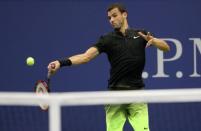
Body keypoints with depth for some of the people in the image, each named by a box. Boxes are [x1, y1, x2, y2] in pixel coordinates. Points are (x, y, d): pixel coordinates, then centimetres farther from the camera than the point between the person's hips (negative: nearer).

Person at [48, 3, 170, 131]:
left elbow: (166, 47, 2)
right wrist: (62, 62, -26)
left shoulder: (141, 34, 6)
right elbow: (86, 56, -10)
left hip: (137, 93, 0)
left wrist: (153, 40, -21)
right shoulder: (107, 39, 1)